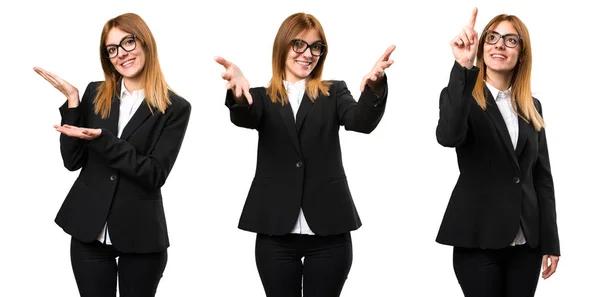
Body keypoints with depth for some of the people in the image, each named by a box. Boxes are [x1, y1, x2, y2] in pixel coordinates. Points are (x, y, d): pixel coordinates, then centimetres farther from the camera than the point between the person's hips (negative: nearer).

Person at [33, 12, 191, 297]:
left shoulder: (175, 108, -4)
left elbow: (155, 175, -13)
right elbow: (72, 160, 0)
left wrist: (102, 139, -21)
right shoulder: (95, 94, 5)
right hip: (89, 230, 2)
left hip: (141, 234, -2)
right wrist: (73, 101, -8)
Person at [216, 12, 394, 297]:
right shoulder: (262, 98, 9)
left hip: (328, 231, 0)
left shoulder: (334, 93, 10)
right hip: (276, 233, 0)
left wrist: (373, 87, -34)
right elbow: (244, 118, -14)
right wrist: (239, 93, -40)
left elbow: (362, 121, -10)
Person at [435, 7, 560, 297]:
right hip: (479, 240, -4)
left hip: (526, 241, 4)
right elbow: (448, 136, -26)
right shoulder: (462, 96, -3)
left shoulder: (531, 107, 11)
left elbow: (542, 177, 12)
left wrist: (550, 241, 6)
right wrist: (462, 67, -35)